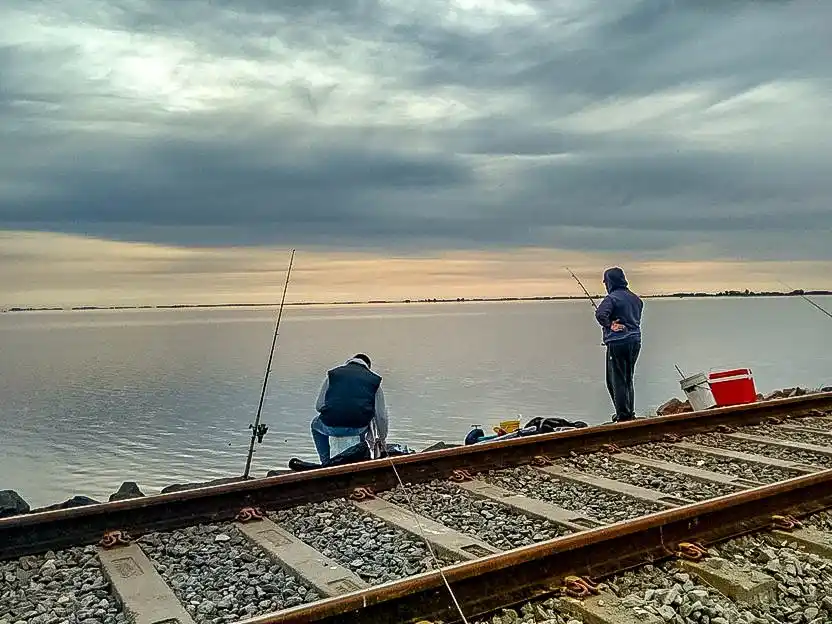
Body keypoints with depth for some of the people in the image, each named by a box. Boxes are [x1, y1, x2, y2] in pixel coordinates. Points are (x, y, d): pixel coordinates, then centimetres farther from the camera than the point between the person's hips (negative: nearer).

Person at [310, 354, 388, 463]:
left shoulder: (332, 374, 15)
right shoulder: (374, 379, 13)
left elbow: (318, 406, 12)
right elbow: (381, 416, 14)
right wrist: (382, 439, 30)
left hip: (331, 428, 0)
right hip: (359, 428, 0)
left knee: (316, 424, 36)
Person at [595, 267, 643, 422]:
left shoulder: (612, 298, -12)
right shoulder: (635, 298, 13)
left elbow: (600, 314, -27)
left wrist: (609, 325, -14)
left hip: (617, 342, -8)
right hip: (635, 341, 8)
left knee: (616, 380, 0)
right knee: (628, 379, 17)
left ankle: (623, 414, 0)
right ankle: (630, 413, 21)